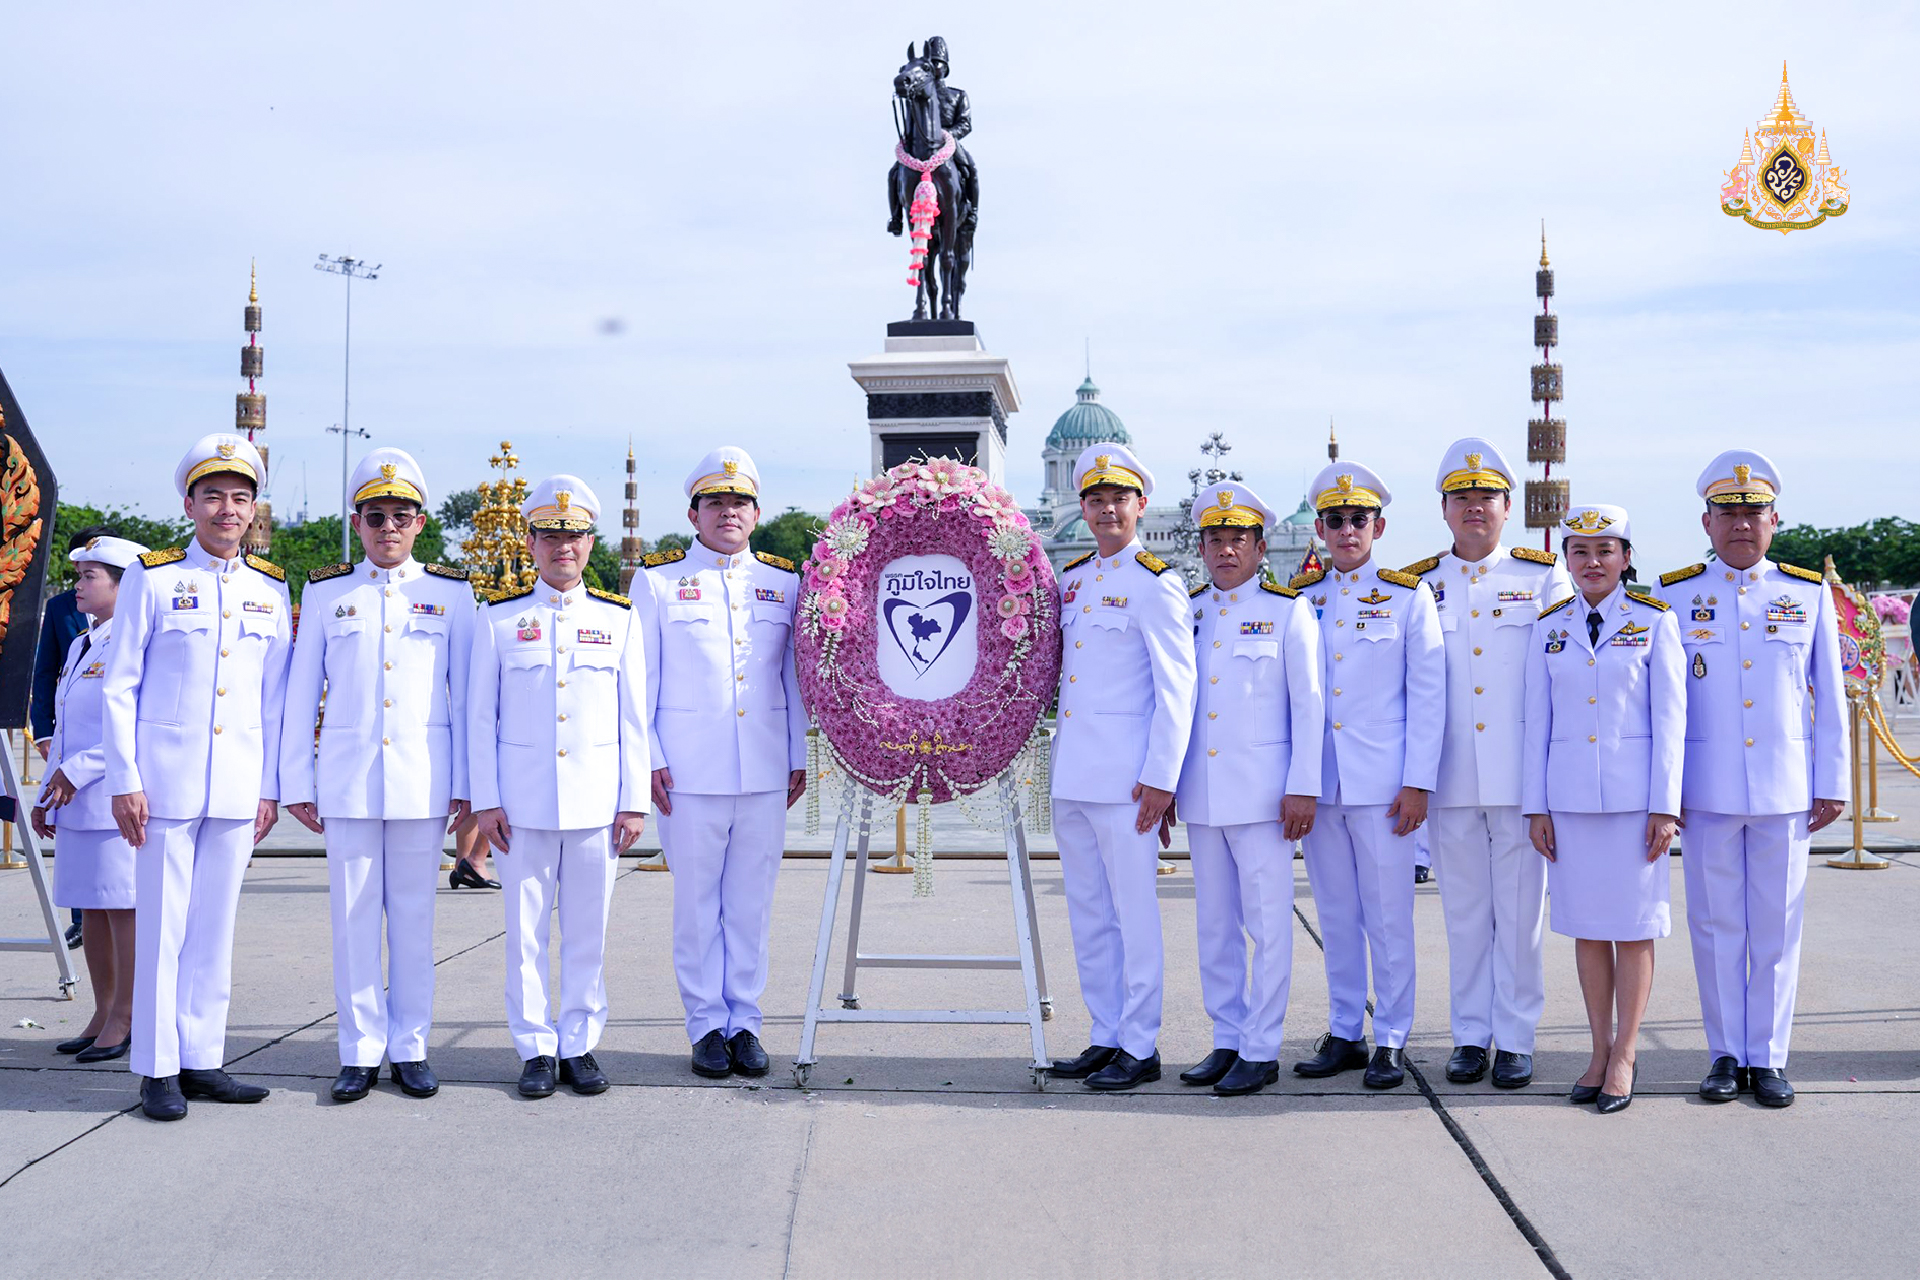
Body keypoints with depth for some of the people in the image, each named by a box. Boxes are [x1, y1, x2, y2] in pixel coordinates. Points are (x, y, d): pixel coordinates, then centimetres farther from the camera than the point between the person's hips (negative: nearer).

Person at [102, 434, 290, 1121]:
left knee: (215, 924, 8)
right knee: (162, 924, 1)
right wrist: (124, 781, -6)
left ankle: (202, 1058, 17)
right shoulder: (152, 578, -1)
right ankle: (158, 1070, 10)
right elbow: (120, 687, -1)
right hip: (166, 778, -3)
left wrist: (271, 786, 7)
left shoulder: (271, 588, 8)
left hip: (239, 784, 3)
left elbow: (276, 697, 11)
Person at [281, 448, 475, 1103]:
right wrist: (296, 782, 5)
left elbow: (464, 694, 6)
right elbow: (301, 692, 9)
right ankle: (360, 1052, 11)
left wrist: (466, 784, 2)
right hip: (347, 777, 1)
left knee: (413, 915, 4)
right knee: (354, 915, 2)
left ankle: (409, 1049, 14)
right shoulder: (326, 593, 8)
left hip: (423, 779, 0)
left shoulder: (450, 593, 6)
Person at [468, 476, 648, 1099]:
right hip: (523, 804, 0)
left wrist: (634, 802, 2)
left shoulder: (619, 618, 7)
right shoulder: (498, 618, 5)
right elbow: (480, 716, 6)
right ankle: (536, 1048, 14)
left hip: (597, 803, 1)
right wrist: (485, 801, 0)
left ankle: (579, 1044, 16)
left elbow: (634, 718, 7)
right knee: (526, 930, 3)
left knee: (587, 930, 5)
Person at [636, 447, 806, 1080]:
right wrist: (649, 757, -4)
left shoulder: (784, 582, 12)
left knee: (752, 902, 6)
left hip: (766, 773, 2)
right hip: (690, 773, -2)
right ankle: (708, 1025, 14)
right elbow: (640, 678, 4)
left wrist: (799, 758, 10)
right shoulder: (658, 579, 4)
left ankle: (744, 1022, 17)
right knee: (697, 903, 3)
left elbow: (796, 677, 15)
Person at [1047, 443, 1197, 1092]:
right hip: (1071, 772, 7)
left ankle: (1140, 1047, 8)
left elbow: (1176, 689, -11)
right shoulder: (1071, 578, 14)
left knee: (1134, 913, -1)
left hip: (1125, 774, -7)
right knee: (1088, 913, 13)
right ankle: (1106, 1037, 23)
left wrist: (1161, 777, -15)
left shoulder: (1155, 584, -7)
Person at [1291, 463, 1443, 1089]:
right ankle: (1344, 1033, 21)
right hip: (1318, 782, 3)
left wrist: (1418, 782, -7)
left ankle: (1391, 1040, 11)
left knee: (1388, 916, 0)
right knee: (1335, 915, 10)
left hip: (1382, 784, -3)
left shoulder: (1408, 596, 2)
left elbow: (1427, 696, -1)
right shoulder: (1299, 598, 10)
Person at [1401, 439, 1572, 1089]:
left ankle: (1516, 1038, 13)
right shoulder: (1417, 586, 8)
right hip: (1450, 779, 2)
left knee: (1520, 911, 2)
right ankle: (1470, 1035, 18)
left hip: (1522, 775, -1)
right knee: (1464, 911, 7)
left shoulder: (1544, 577, 4)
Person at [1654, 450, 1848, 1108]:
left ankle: (1768, 1059, 15)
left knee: (1777, 926, 5)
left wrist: (1832, 783, 4)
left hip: (1786, 792, 1)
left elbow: (1829, 696, 8)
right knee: (1716, 924, 6)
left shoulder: (1809, 593, 6)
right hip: (1705, 792, 0)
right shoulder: (1675, 595, 3)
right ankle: (1726, 1055, 17)